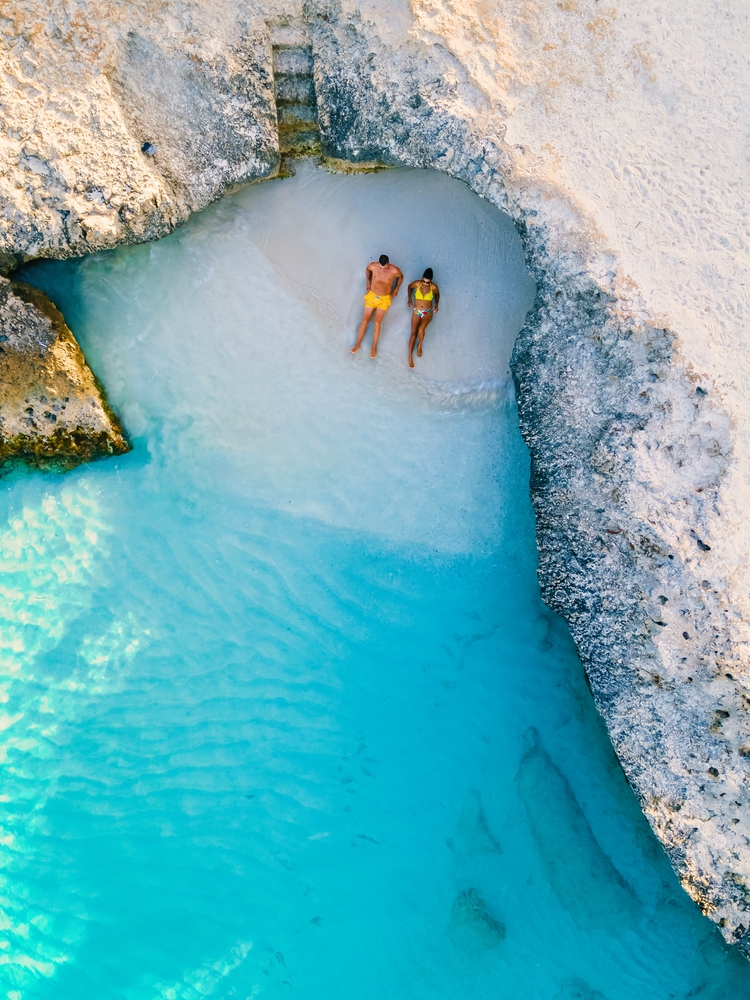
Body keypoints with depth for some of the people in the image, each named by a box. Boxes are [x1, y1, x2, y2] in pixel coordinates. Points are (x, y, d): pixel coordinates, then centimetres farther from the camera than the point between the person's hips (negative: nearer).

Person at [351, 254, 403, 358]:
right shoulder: (373, 266, -16)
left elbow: (401, 277, 5)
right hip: (372, 296, 2)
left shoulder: (394, 270, -19)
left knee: (377, 323, -10)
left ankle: (374, 348, 4)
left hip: (384, 299, -1)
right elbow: (367, 269, 10)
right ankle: (358, 344, 12)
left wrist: (396, 289, 3)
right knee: (365, 321, 0)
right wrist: (368, 282, 5)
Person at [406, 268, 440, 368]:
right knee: (414, 334, -7)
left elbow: (437, 294, 12)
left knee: (421, 329, -28)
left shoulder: (434, 287, -11)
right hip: (416, 312, 1)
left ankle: (420, 345, 2)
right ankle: (410, 356, 0)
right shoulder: (417, 284, -10)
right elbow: (410, 287, 13)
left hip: (428, 312, -1)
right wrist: (409, 299, 6)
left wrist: (436, 304, 0)